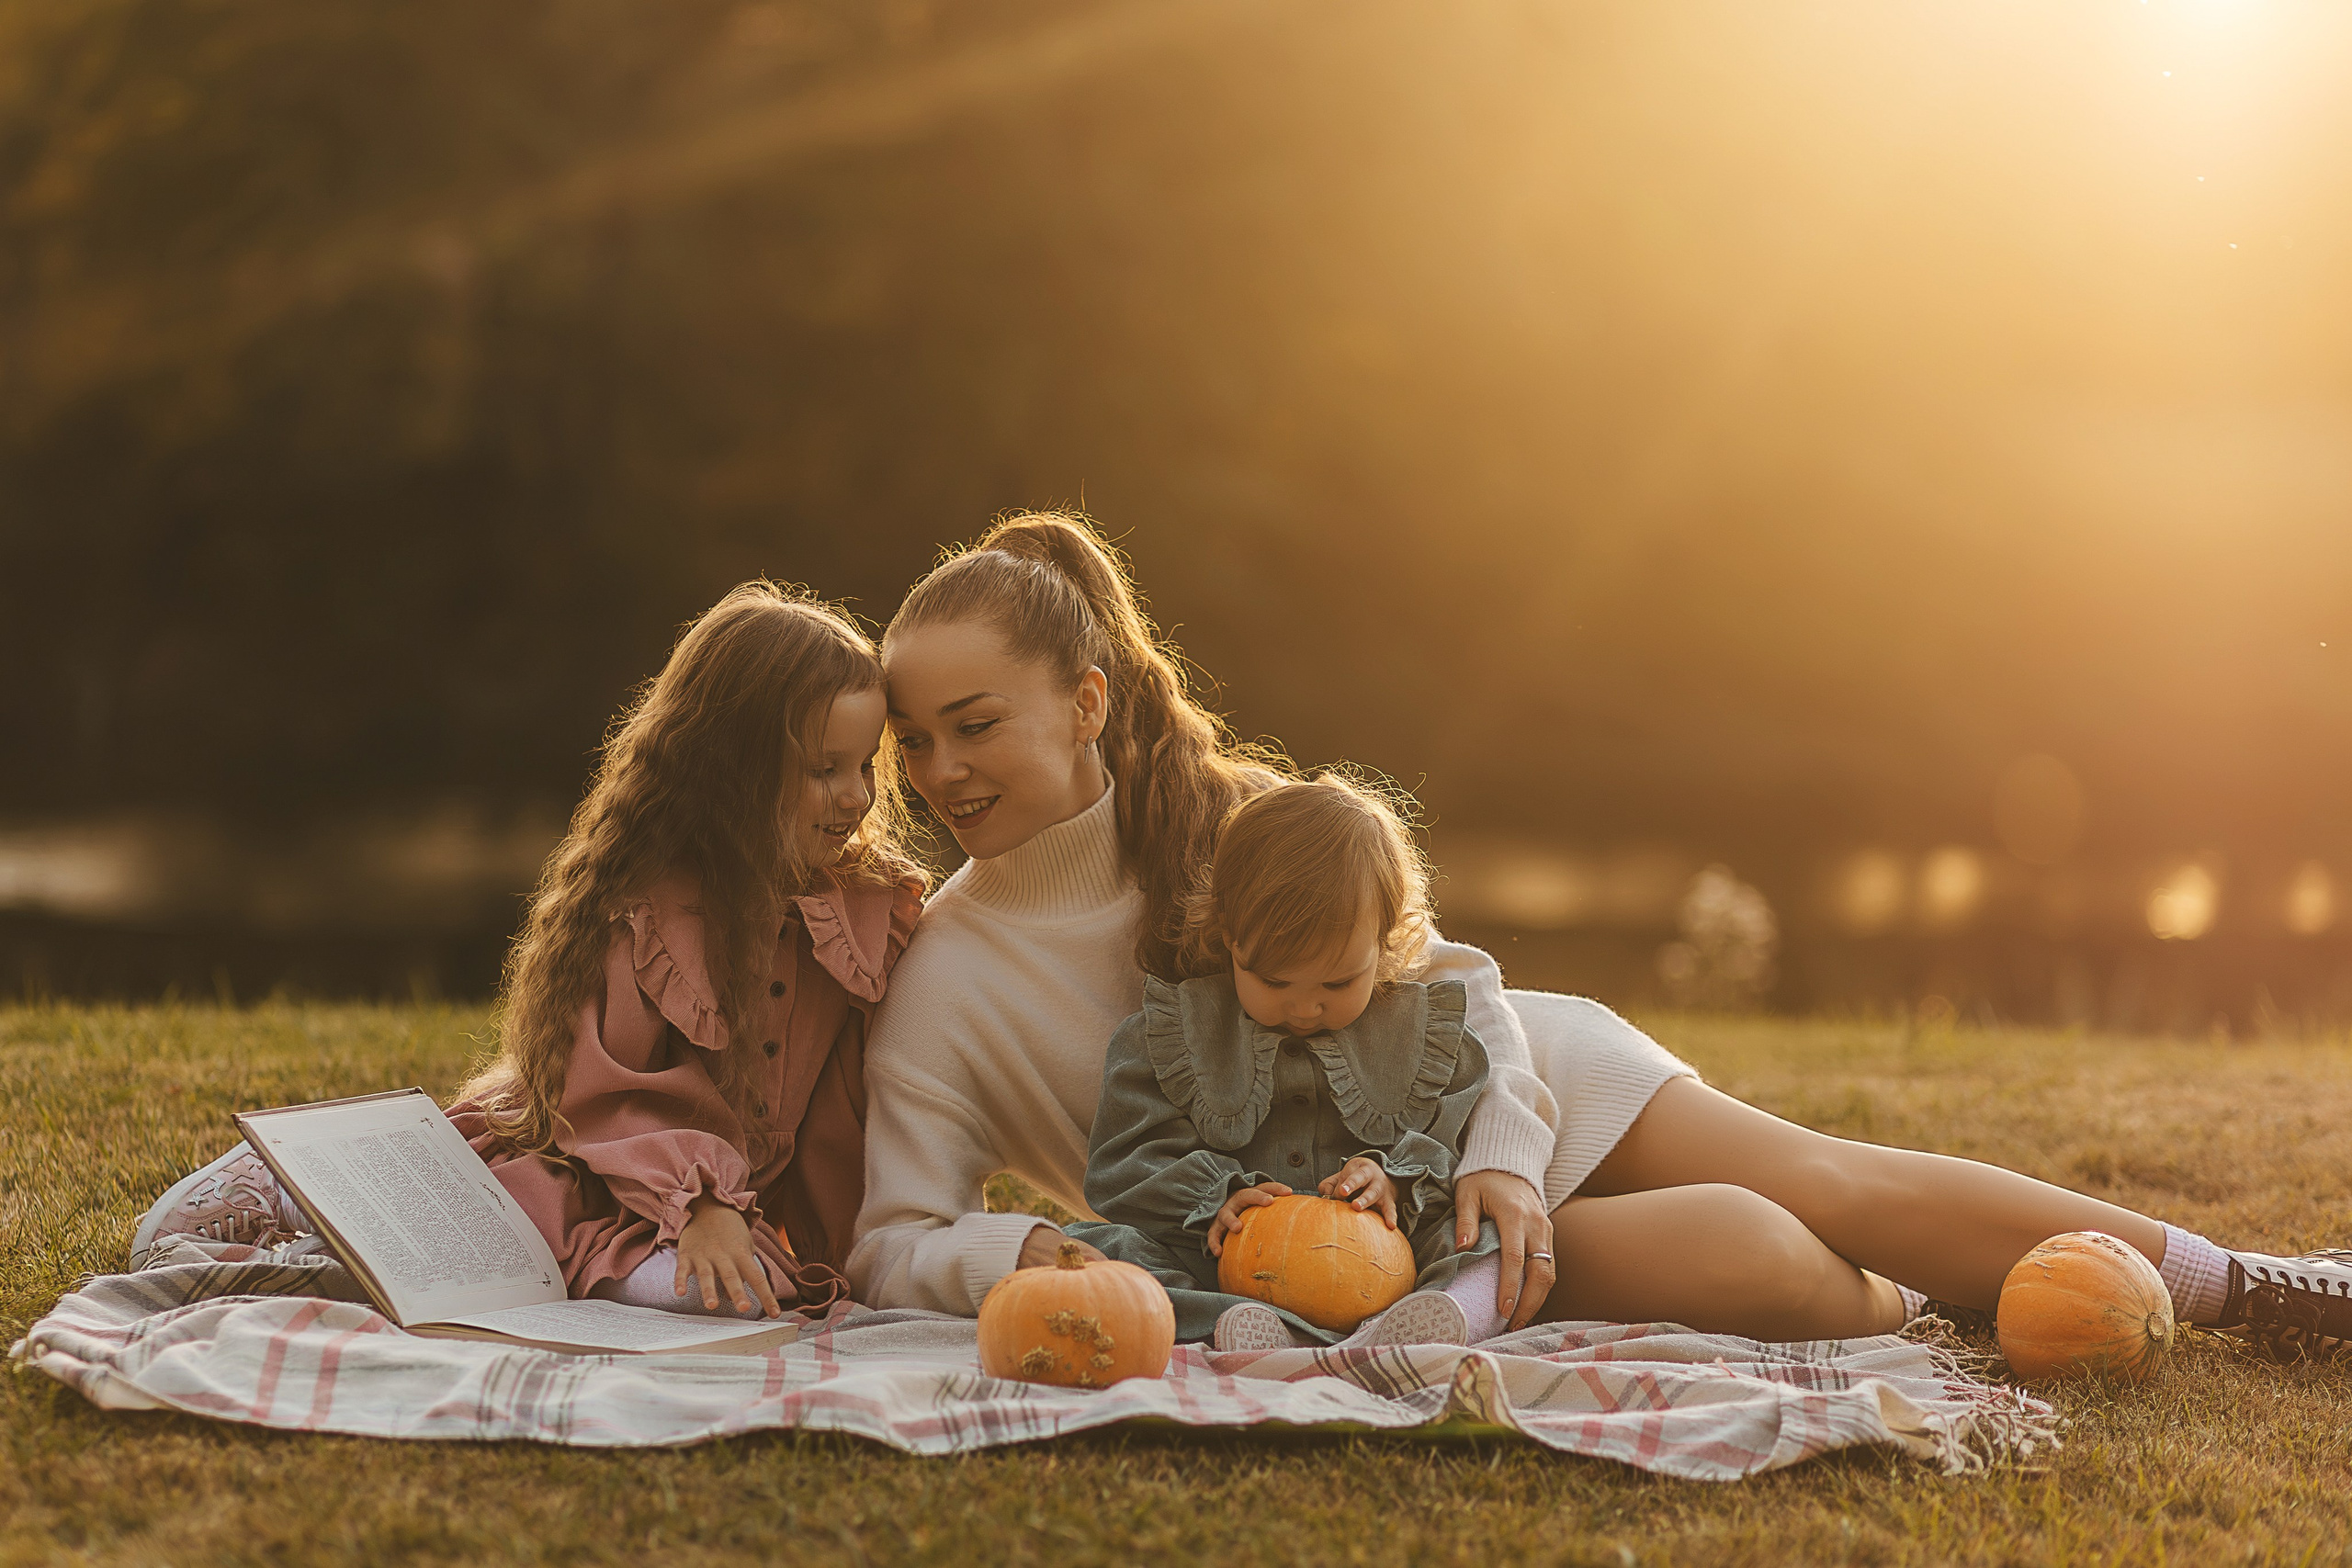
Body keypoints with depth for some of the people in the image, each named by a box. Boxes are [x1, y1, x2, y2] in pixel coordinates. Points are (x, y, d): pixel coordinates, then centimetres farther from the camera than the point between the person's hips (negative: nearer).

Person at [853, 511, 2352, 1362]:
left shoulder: (1219, 813, -8)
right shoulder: (945, 985, -12)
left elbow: (1450, 974, -4)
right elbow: (893, 1244, -13)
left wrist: (1499, 1155, -22)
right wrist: (1022, 1250, -36)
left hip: (1488, 1079, 2)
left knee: (1829, 1183, -9)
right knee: (1733, 1255, -25)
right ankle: (1937, 1327, 3)